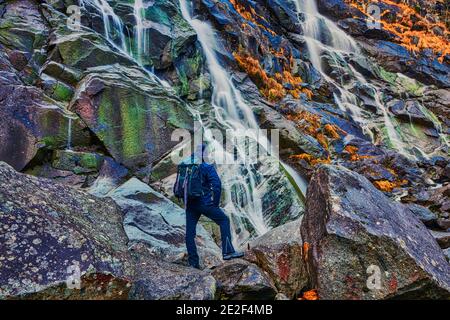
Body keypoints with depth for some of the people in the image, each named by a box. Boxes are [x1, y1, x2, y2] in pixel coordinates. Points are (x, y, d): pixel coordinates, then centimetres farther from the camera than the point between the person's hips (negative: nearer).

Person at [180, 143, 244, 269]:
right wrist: (216, 202, -7)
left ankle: (193, 261, 15)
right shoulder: (207, 167, -8)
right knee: (224, 220, 9)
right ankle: (227, 252, 5)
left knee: (190, 231, 10)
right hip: (204, 203, -5)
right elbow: (217, 185, -17)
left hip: (190, 204, 6)